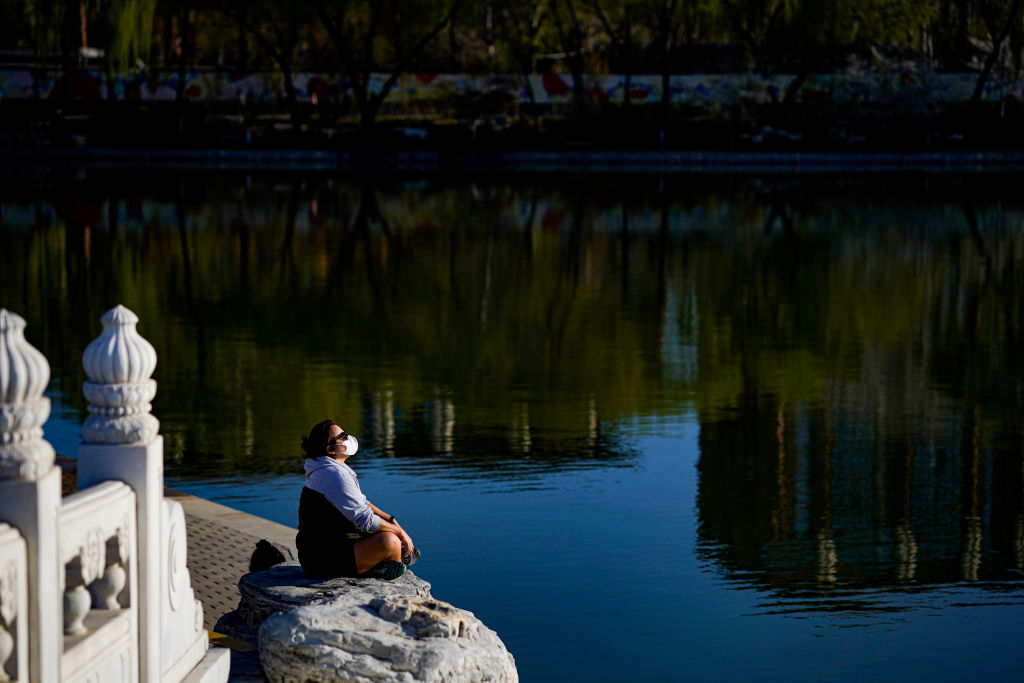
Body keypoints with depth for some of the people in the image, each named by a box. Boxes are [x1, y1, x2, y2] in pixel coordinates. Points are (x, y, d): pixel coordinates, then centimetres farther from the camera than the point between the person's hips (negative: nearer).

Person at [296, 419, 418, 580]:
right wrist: (400, 532, -10)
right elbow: (365, 520, -22)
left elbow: (361, 503, 23)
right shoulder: (334, 474, -20)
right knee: (389, 541, -27)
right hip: (323, 561, -11)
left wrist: (391, 520, 12)